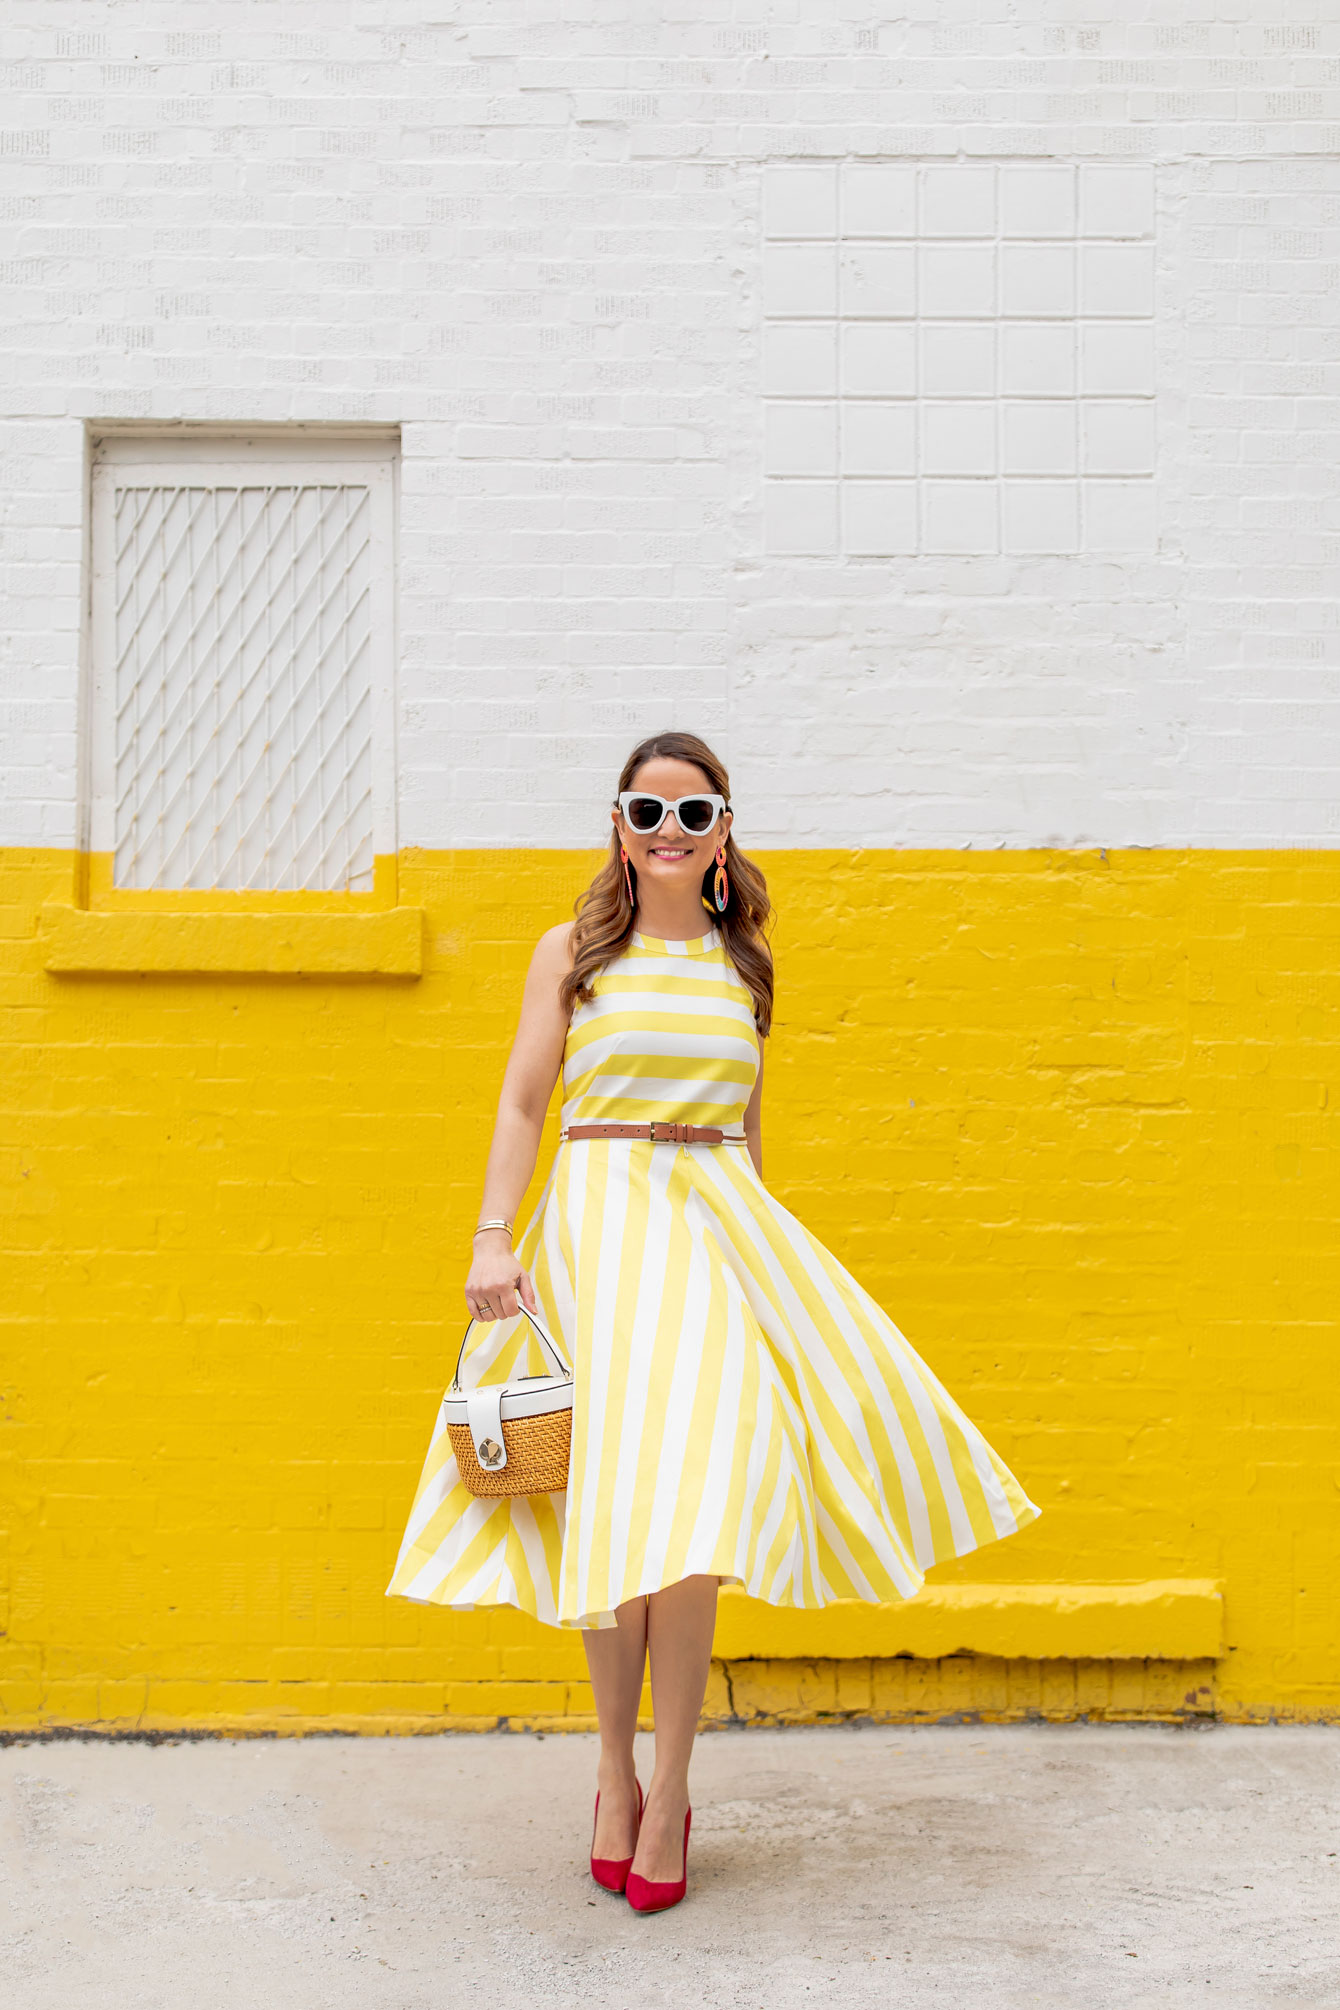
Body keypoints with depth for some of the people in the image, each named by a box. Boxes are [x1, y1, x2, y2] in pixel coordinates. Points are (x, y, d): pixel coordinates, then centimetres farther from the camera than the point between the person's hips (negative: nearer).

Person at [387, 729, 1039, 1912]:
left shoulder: (744, 963, 13)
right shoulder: (573, 952, 5)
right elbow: (524, 1101, 2)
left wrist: (751, 1246, 18)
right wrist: (493, 1239, -8)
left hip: (719, 1223, 1)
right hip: (597, 1223, -1)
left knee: (689, 1501, -8)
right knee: (609, 1502, 2)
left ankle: (669, 1789, 5)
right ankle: (617, 1773, 18)